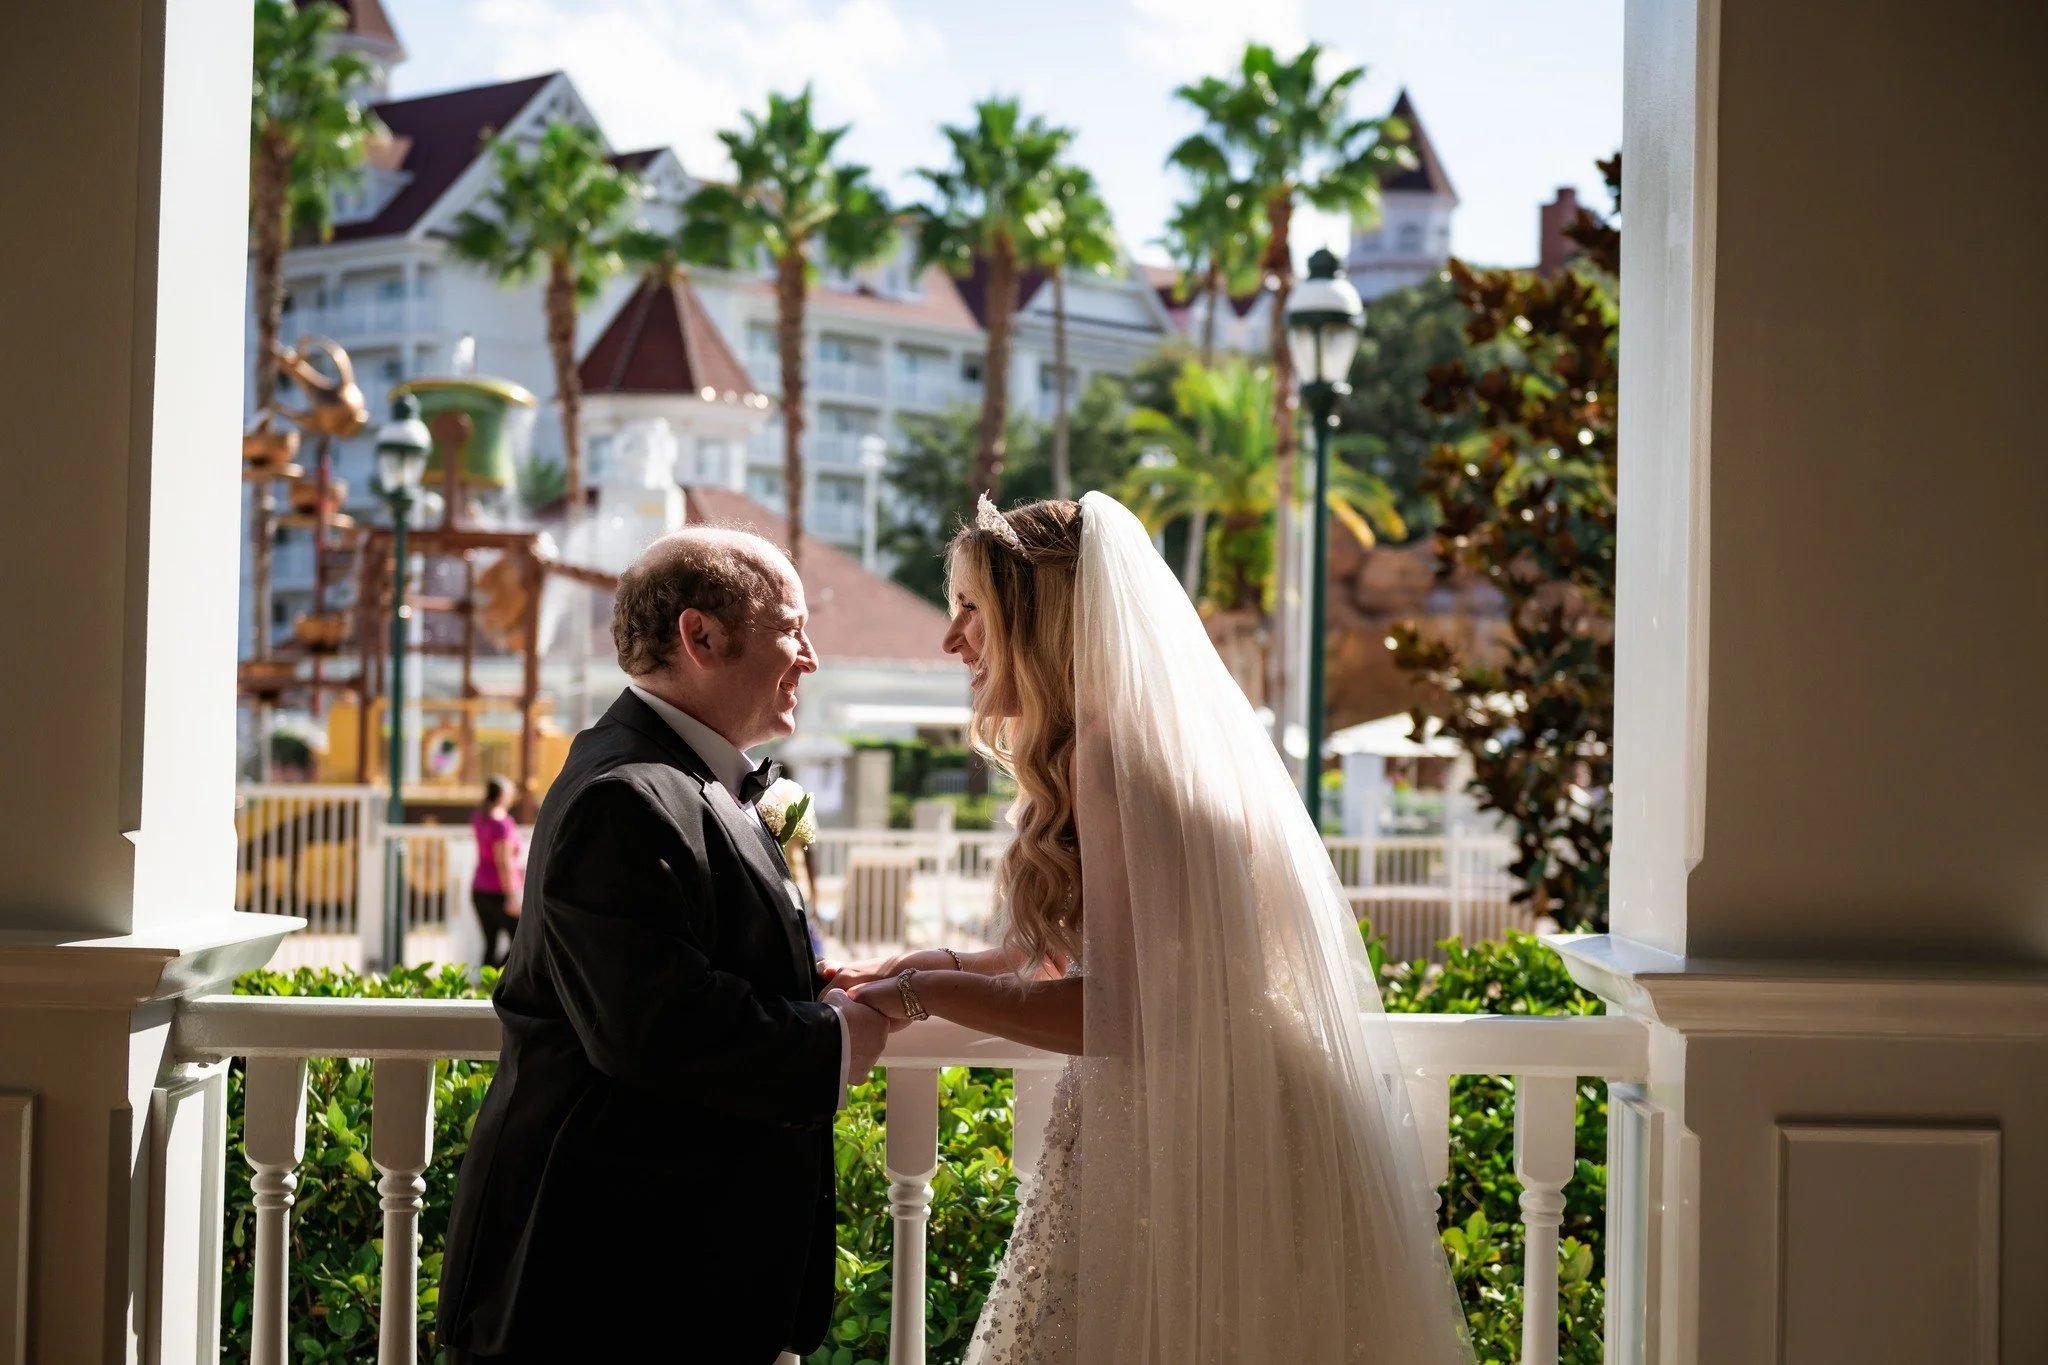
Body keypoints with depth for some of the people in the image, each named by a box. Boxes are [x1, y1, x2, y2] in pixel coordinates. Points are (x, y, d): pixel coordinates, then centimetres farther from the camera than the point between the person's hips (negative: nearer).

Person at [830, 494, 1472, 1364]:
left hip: (1181, 1149, -10)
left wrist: (927, 992, -13)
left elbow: (1123, 1011, -23)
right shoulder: (1088, 753, 13)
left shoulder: (1113, 758, -18)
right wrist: (943, 964, 11)